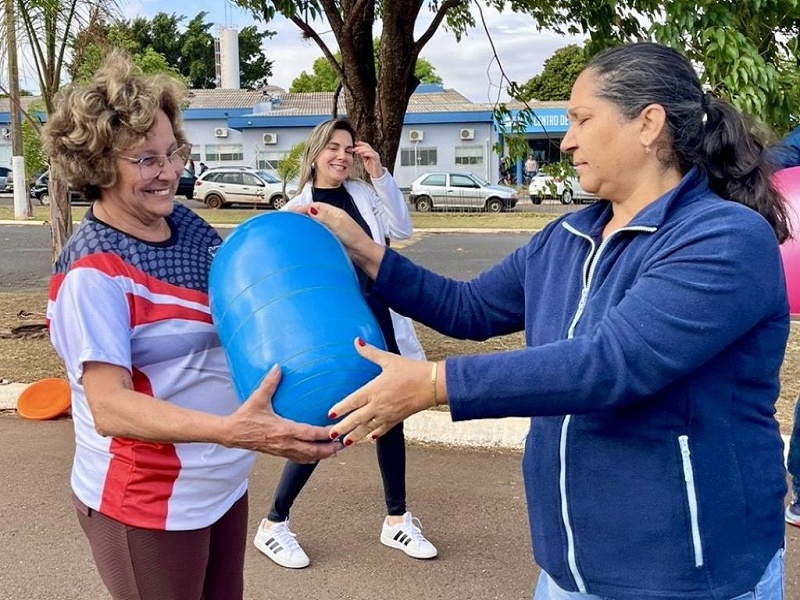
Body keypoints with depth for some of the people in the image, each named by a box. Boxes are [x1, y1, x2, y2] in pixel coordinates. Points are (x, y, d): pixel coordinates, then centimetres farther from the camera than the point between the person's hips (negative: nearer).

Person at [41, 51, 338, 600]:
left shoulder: (187, 225, 0)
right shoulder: (92, 273, -21)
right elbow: (109, 406, -29)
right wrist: (230, 430, -44)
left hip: (223, 485, 7)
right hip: (144, 503, -7)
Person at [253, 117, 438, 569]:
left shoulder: (364, 194, 7)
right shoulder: (298, 208, -3)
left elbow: (401, 229, -4)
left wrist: (380, 174, -8)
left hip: (378, 321, 5)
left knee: (390, 418, 12)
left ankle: (397, 520, 29)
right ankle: (274, 524, 18)